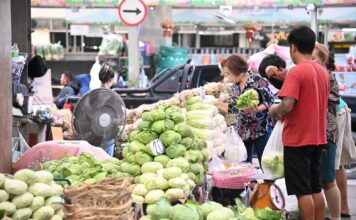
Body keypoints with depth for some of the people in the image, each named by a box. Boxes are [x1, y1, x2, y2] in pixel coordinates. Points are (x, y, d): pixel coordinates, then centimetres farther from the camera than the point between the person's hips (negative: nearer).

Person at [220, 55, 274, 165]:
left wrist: (257, 109, -25)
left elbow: (270, 100, -11)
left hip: (261, 129, -6)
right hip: (242, 131, 6)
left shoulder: (258, 81, -11)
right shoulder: (235, 86, 9)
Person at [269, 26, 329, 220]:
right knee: (315, 189, 13)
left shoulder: (296, 72, -16)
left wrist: (275, 110, -4)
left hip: (297, 139, -7)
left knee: (302, 191, -2)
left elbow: (287, 106, -25)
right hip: (317, 138, 7)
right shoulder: (323, 72, 8)